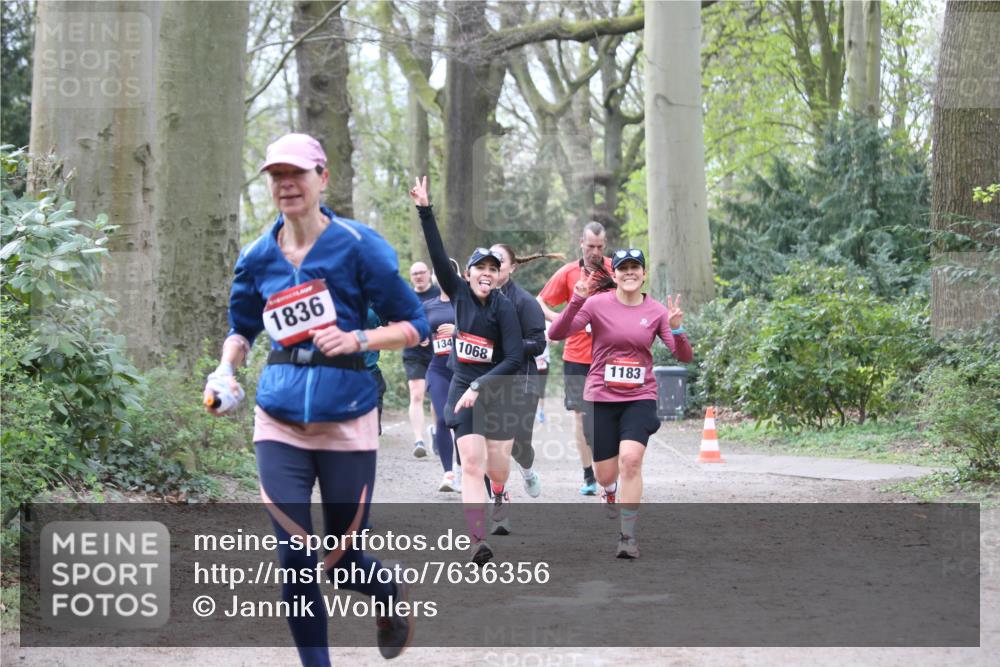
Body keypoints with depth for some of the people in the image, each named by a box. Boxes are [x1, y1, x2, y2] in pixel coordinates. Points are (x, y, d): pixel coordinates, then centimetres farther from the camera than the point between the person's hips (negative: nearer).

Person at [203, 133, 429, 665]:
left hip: (346, 420, -3)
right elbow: (242, 327, 22)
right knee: (295, 561, -6)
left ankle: (393, 597, 41)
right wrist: (225, 371, 2)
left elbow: (414, 325, -1)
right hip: (279, 423, 3)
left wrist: (358, 340, -17)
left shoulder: (357, 245, -6)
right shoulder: (258, 258, 5)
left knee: (342, 556, 5)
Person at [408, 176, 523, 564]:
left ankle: (501, 496, 45)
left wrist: (479, 387, -21)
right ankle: (478, 540, -19)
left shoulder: (504, 307, -11)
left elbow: (515, 358, -17)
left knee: (496, 468, 6)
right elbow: (438, 255, -3)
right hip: (463, 387, 2)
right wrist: (424, 210, -9)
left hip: (498, 390, -2)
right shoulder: (459, 292, 1)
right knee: (472, 463, -11)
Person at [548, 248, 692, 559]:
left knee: (630, 459, -23)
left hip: (640, 398, 0)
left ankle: (628, 535, -14)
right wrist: (576, 302, -28)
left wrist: (676, 329, -20)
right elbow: (556, 334, -14)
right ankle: (610, 493, 46)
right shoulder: (598, 304, -5)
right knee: (605, 475, 6)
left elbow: (684, 357, -1)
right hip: (601, 399, 0)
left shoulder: (656, 311, 1)